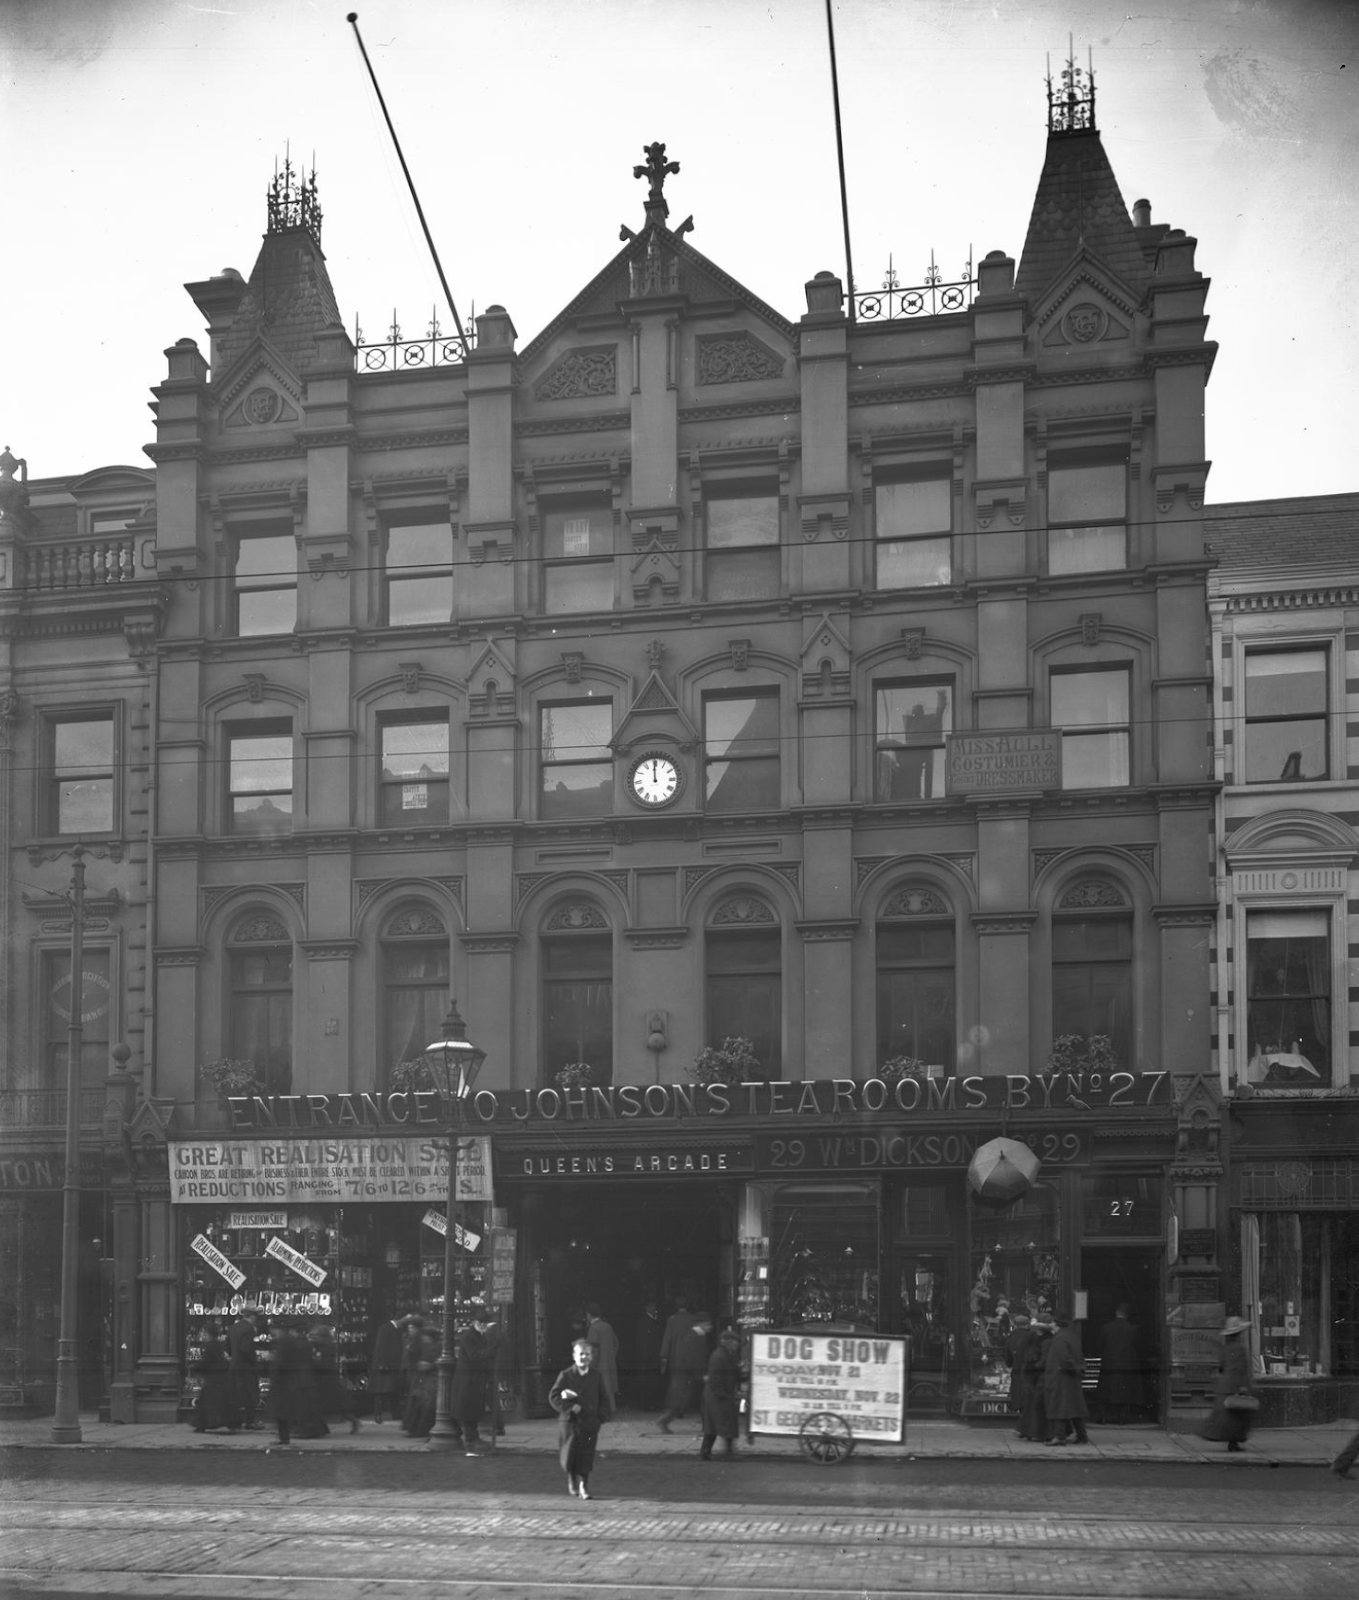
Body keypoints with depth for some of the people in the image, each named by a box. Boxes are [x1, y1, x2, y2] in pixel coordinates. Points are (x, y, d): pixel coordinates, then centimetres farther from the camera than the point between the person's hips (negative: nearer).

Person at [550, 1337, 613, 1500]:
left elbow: (603, 1398, 12)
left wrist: (602, 1416, -1)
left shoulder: (595, 1375, 5)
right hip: (570, 1421, -1)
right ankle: (571, 1479, 33)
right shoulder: (565, 1376, -3)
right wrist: (570, 1407, -15)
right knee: (568, 1456, 3)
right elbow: (554, 1397, -4)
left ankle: (583, 1487, 10)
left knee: (586, 1456, -2)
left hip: (590, 1423, 1)